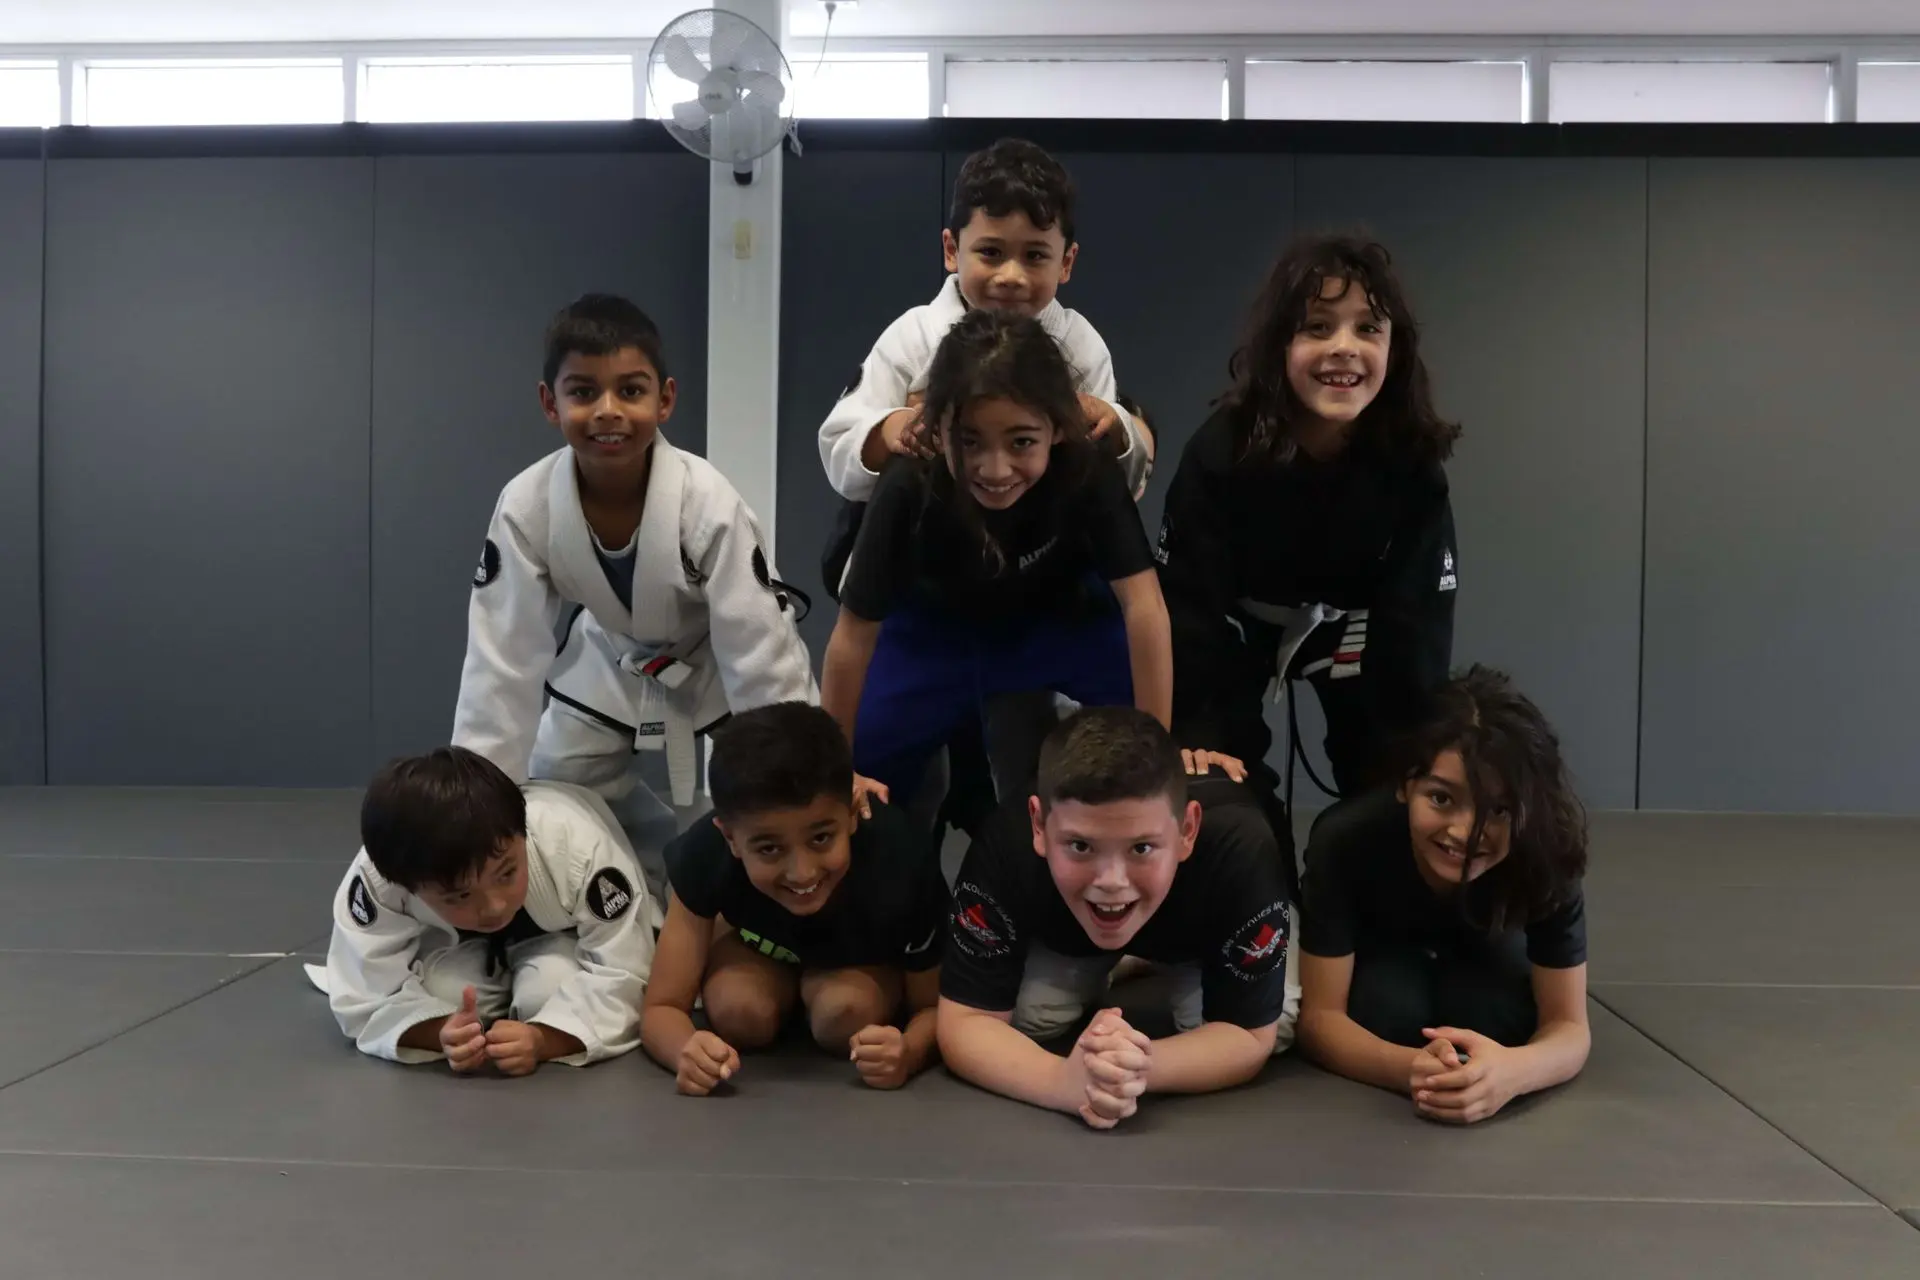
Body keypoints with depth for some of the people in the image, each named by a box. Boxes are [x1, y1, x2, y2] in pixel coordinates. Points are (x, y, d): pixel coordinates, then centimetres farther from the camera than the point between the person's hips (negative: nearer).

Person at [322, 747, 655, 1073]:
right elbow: (364, 1001, -30)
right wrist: (442, 1034, -50)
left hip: (565, 932, -2)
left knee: (549, 993, -30)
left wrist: (541, 1039, -53)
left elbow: (623, 978, -37)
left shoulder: (580, 846, -44)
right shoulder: (375, 879, -39)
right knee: (438, 993, -27)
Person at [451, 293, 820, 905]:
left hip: (720, 668, -3)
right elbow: (502, 661, -22)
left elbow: (762, 655, -31)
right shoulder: (526, 508, -28)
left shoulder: (708, 505, -35)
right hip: (610, 671, 3)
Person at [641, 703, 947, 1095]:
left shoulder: (904, 865, -40)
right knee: (740, 1013, -28)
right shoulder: (704, 856, -37)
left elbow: (934, 1006, -24)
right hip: (761, 944, 1)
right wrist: (686, 1052, -56)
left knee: (845, 1012, -30)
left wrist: (909, 1053, -49)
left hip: (865, 956, -1)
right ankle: (790, 993, 9)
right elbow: (662, 1008, -30)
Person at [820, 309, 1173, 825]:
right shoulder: (909, 491, -34)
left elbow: (1143, 604, -33)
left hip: (1058, 619, 0)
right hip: (936, 628, 0)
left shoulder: (1089, 473, -35)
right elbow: (855, 635, -26)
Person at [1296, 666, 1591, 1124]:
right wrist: (1412, 1069, -57)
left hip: (1480, 950, 1)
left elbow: (1569, 1027, -32)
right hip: (1378, 953, -1)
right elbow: (1319, 1015, -35)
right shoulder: (1345, 840, -40)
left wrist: (1512, 1071, -58)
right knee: (1389, 1012, -30)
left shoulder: (1545, 855, -36)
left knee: (1506, 1022, -28)